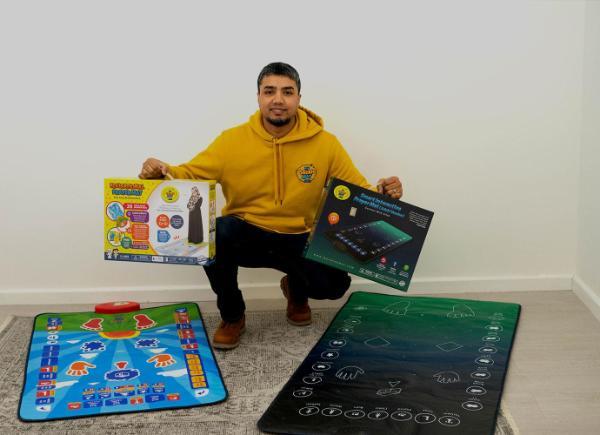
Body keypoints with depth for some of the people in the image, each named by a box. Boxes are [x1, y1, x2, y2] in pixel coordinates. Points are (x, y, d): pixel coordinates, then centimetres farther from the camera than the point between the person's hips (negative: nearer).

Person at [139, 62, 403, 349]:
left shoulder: (325, 143, -6)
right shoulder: (232, 140, -7)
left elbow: (358, 191, -1)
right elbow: (190, 175, -4)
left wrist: (382, 192, -23)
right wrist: (162, 172, -26)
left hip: (298, 239, 1)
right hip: (246, 234, 0)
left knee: (334, 284, -25)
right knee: (214, 231, -34)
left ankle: (296, 290, 18)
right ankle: (232, 317, -5)